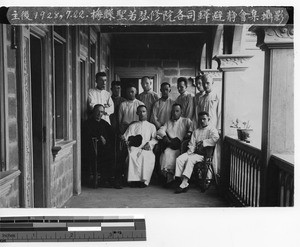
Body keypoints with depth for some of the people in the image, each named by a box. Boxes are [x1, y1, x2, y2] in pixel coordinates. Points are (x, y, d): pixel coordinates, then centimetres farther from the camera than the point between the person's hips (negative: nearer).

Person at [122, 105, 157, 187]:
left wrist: (149, 143, -10)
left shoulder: (151, 126, 24)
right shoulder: (132, 126, 25)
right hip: (134, 148, 1)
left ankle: (144, 180, -31)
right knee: (132, 155, -36)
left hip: (146, 149, -1)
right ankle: (135, 178, -32)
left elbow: (155, 138, 11)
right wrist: (125, 138, -9)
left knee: (147, 156, -37)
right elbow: (126, 137, 15)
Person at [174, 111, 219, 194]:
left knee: (190, 159, -32)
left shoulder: (212, 129, 5)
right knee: (179, 159, -18)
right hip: (194, 152, 6)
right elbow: (192, 144, 15)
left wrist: (204, 142, -14)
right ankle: (184, 183, -22)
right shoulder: (196, 131, 23)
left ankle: (184, 184, -32)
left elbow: (215, 138, -17)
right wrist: (190, 152, -3)